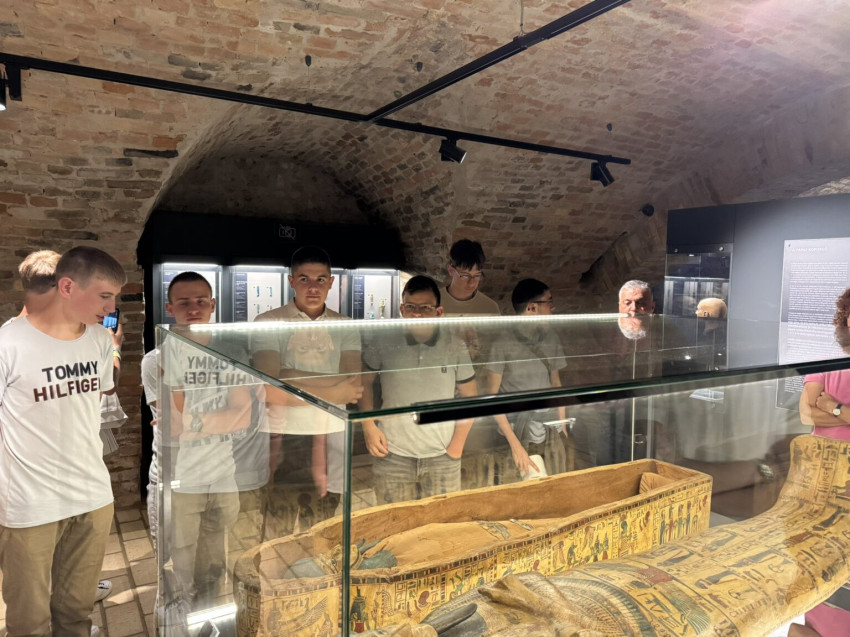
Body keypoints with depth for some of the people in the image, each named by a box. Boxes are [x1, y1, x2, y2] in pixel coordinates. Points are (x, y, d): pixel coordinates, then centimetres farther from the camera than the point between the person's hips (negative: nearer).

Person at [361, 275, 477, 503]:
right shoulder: (384, 345, -5)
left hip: (443, 459, 1)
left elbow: (469, 395, 5)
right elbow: (365, 382, 9)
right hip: (393, 457, 0)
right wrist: (369, 426, -1)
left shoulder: (454, 347, -3)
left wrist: (457, 444, 1)